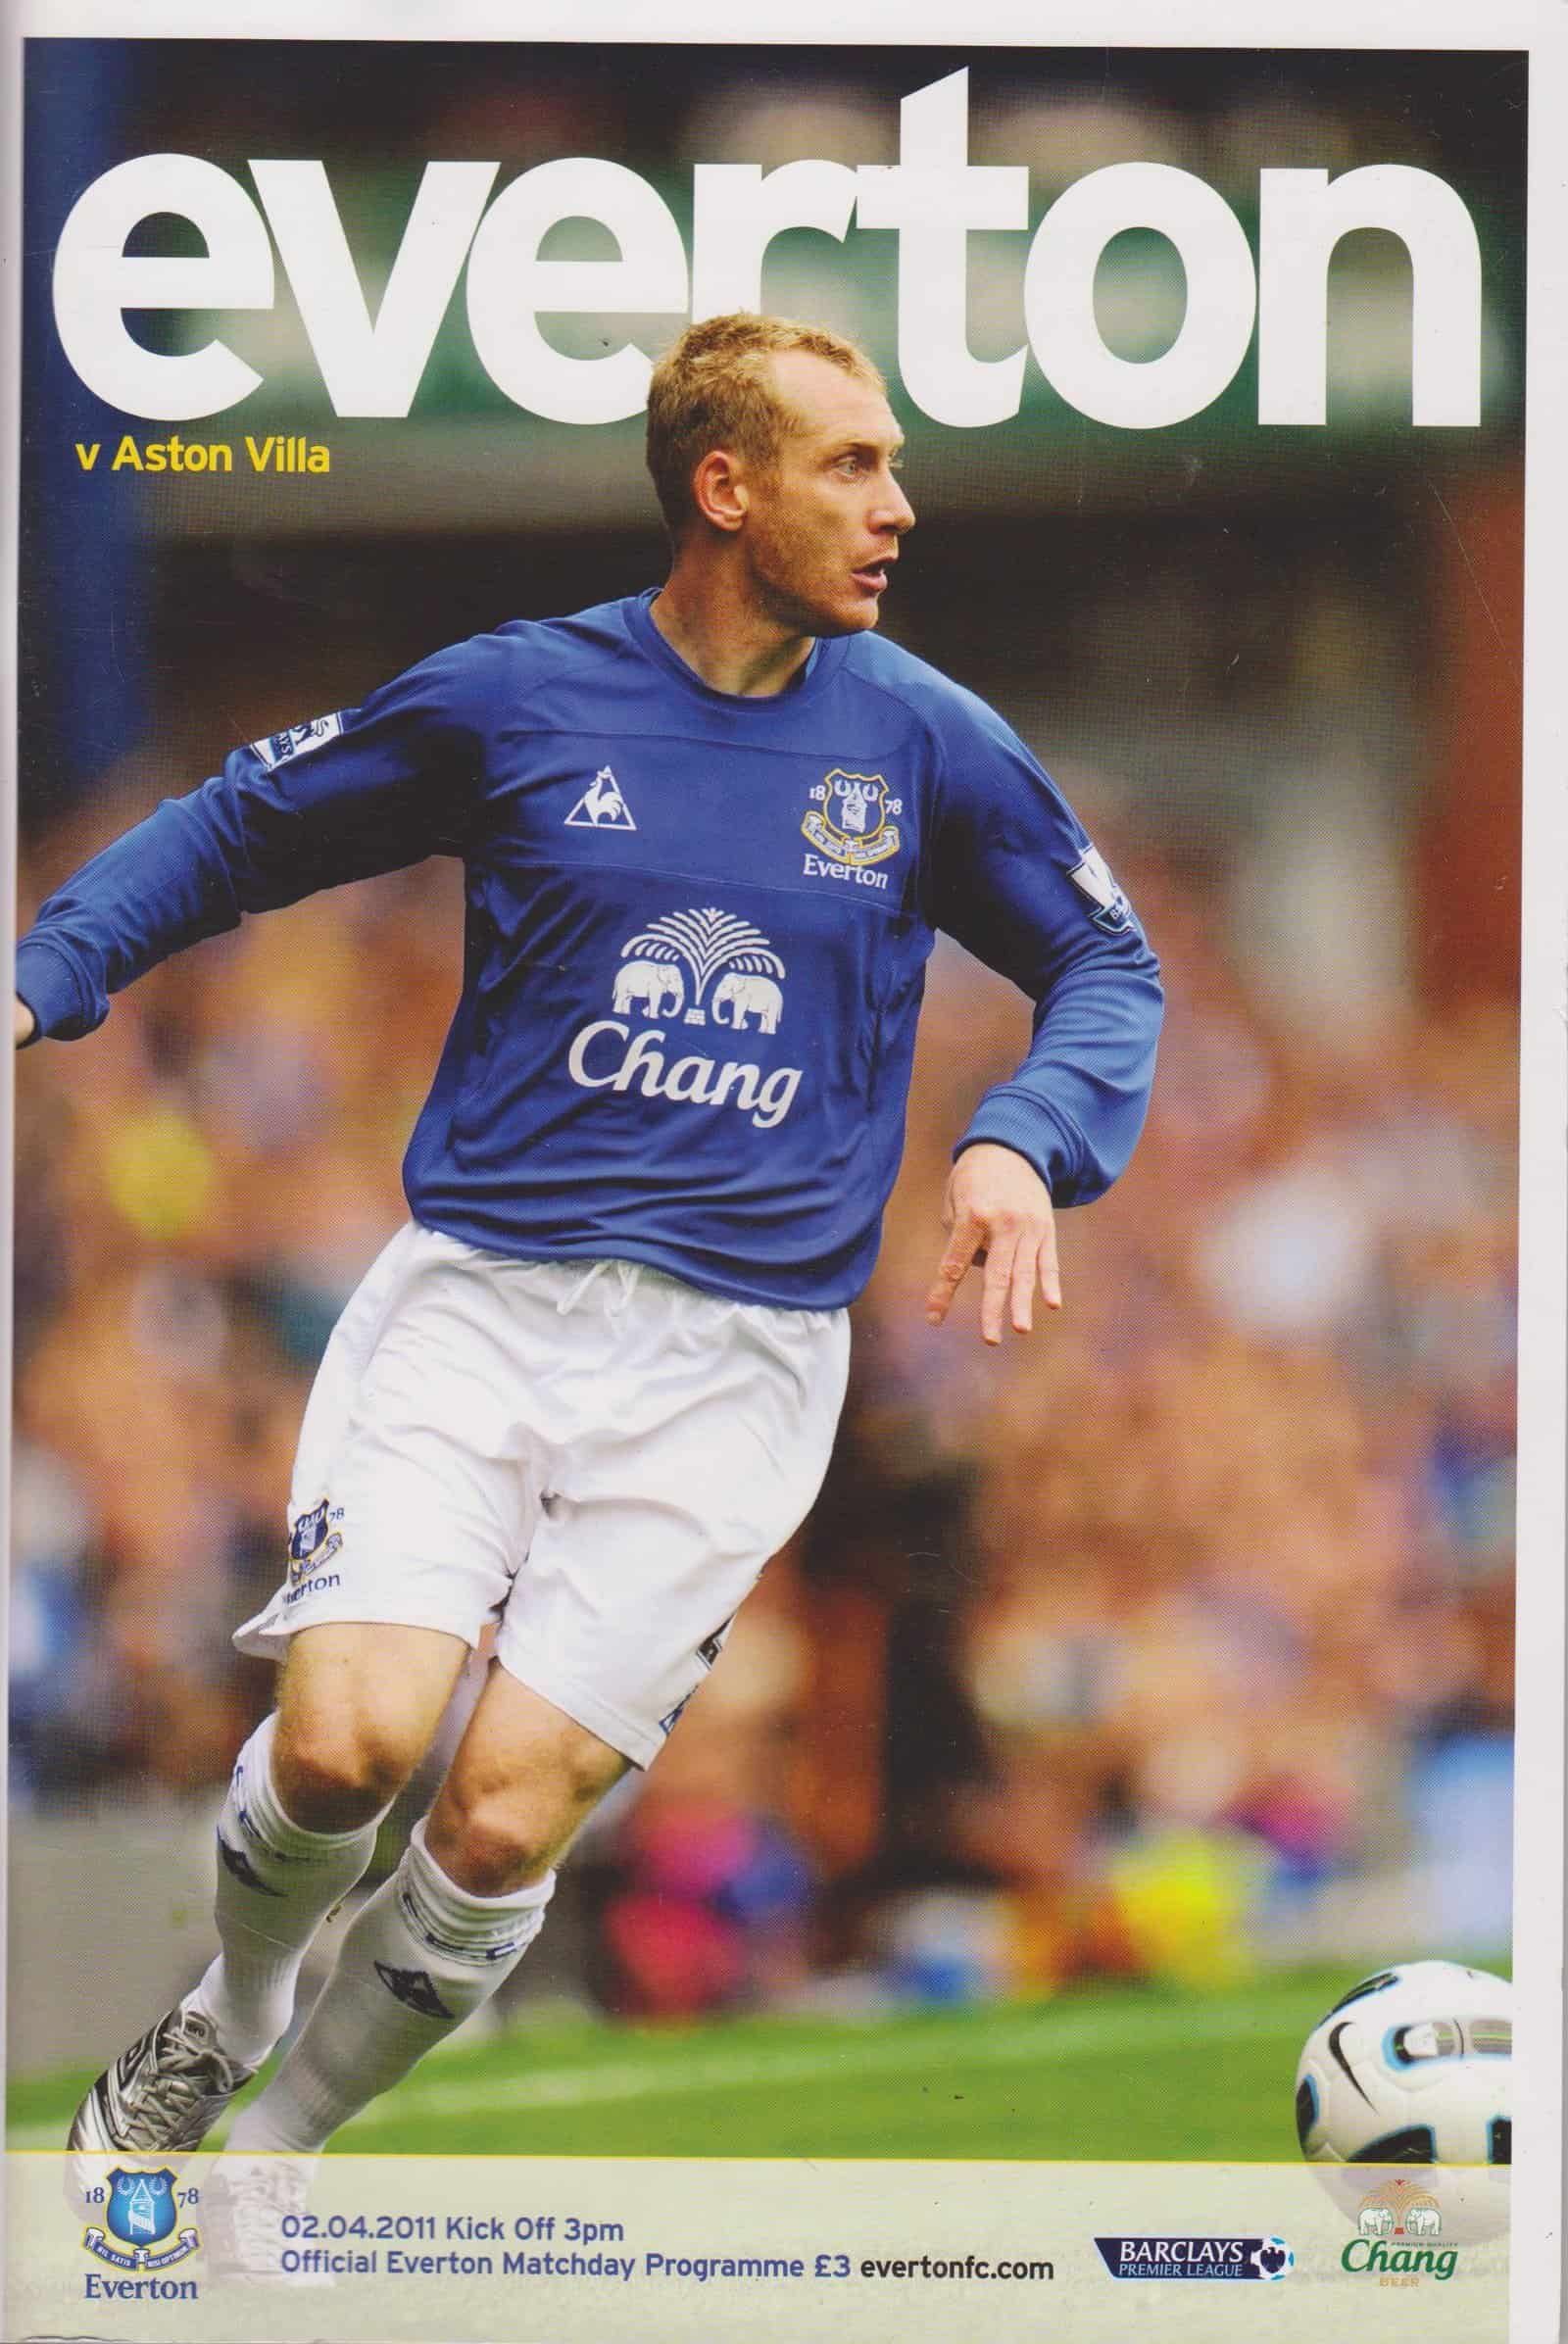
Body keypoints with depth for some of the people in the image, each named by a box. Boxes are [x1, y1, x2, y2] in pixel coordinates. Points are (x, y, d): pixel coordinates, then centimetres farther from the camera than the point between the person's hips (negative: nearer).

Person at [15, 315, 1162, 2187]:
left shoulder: (925, 743, 4)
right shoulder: (513, 699, 2)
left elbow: (1109, 968, 15)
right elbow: (234, 828, 16)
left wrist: (1023, 1141, -4)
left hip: (734, 1360, 1)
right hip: (474, 1306, -1)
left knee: (506, 1815, -12)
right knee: (350, 1739, -20)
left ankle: (276, 2142, 13)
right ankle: (224, 2020, 13)